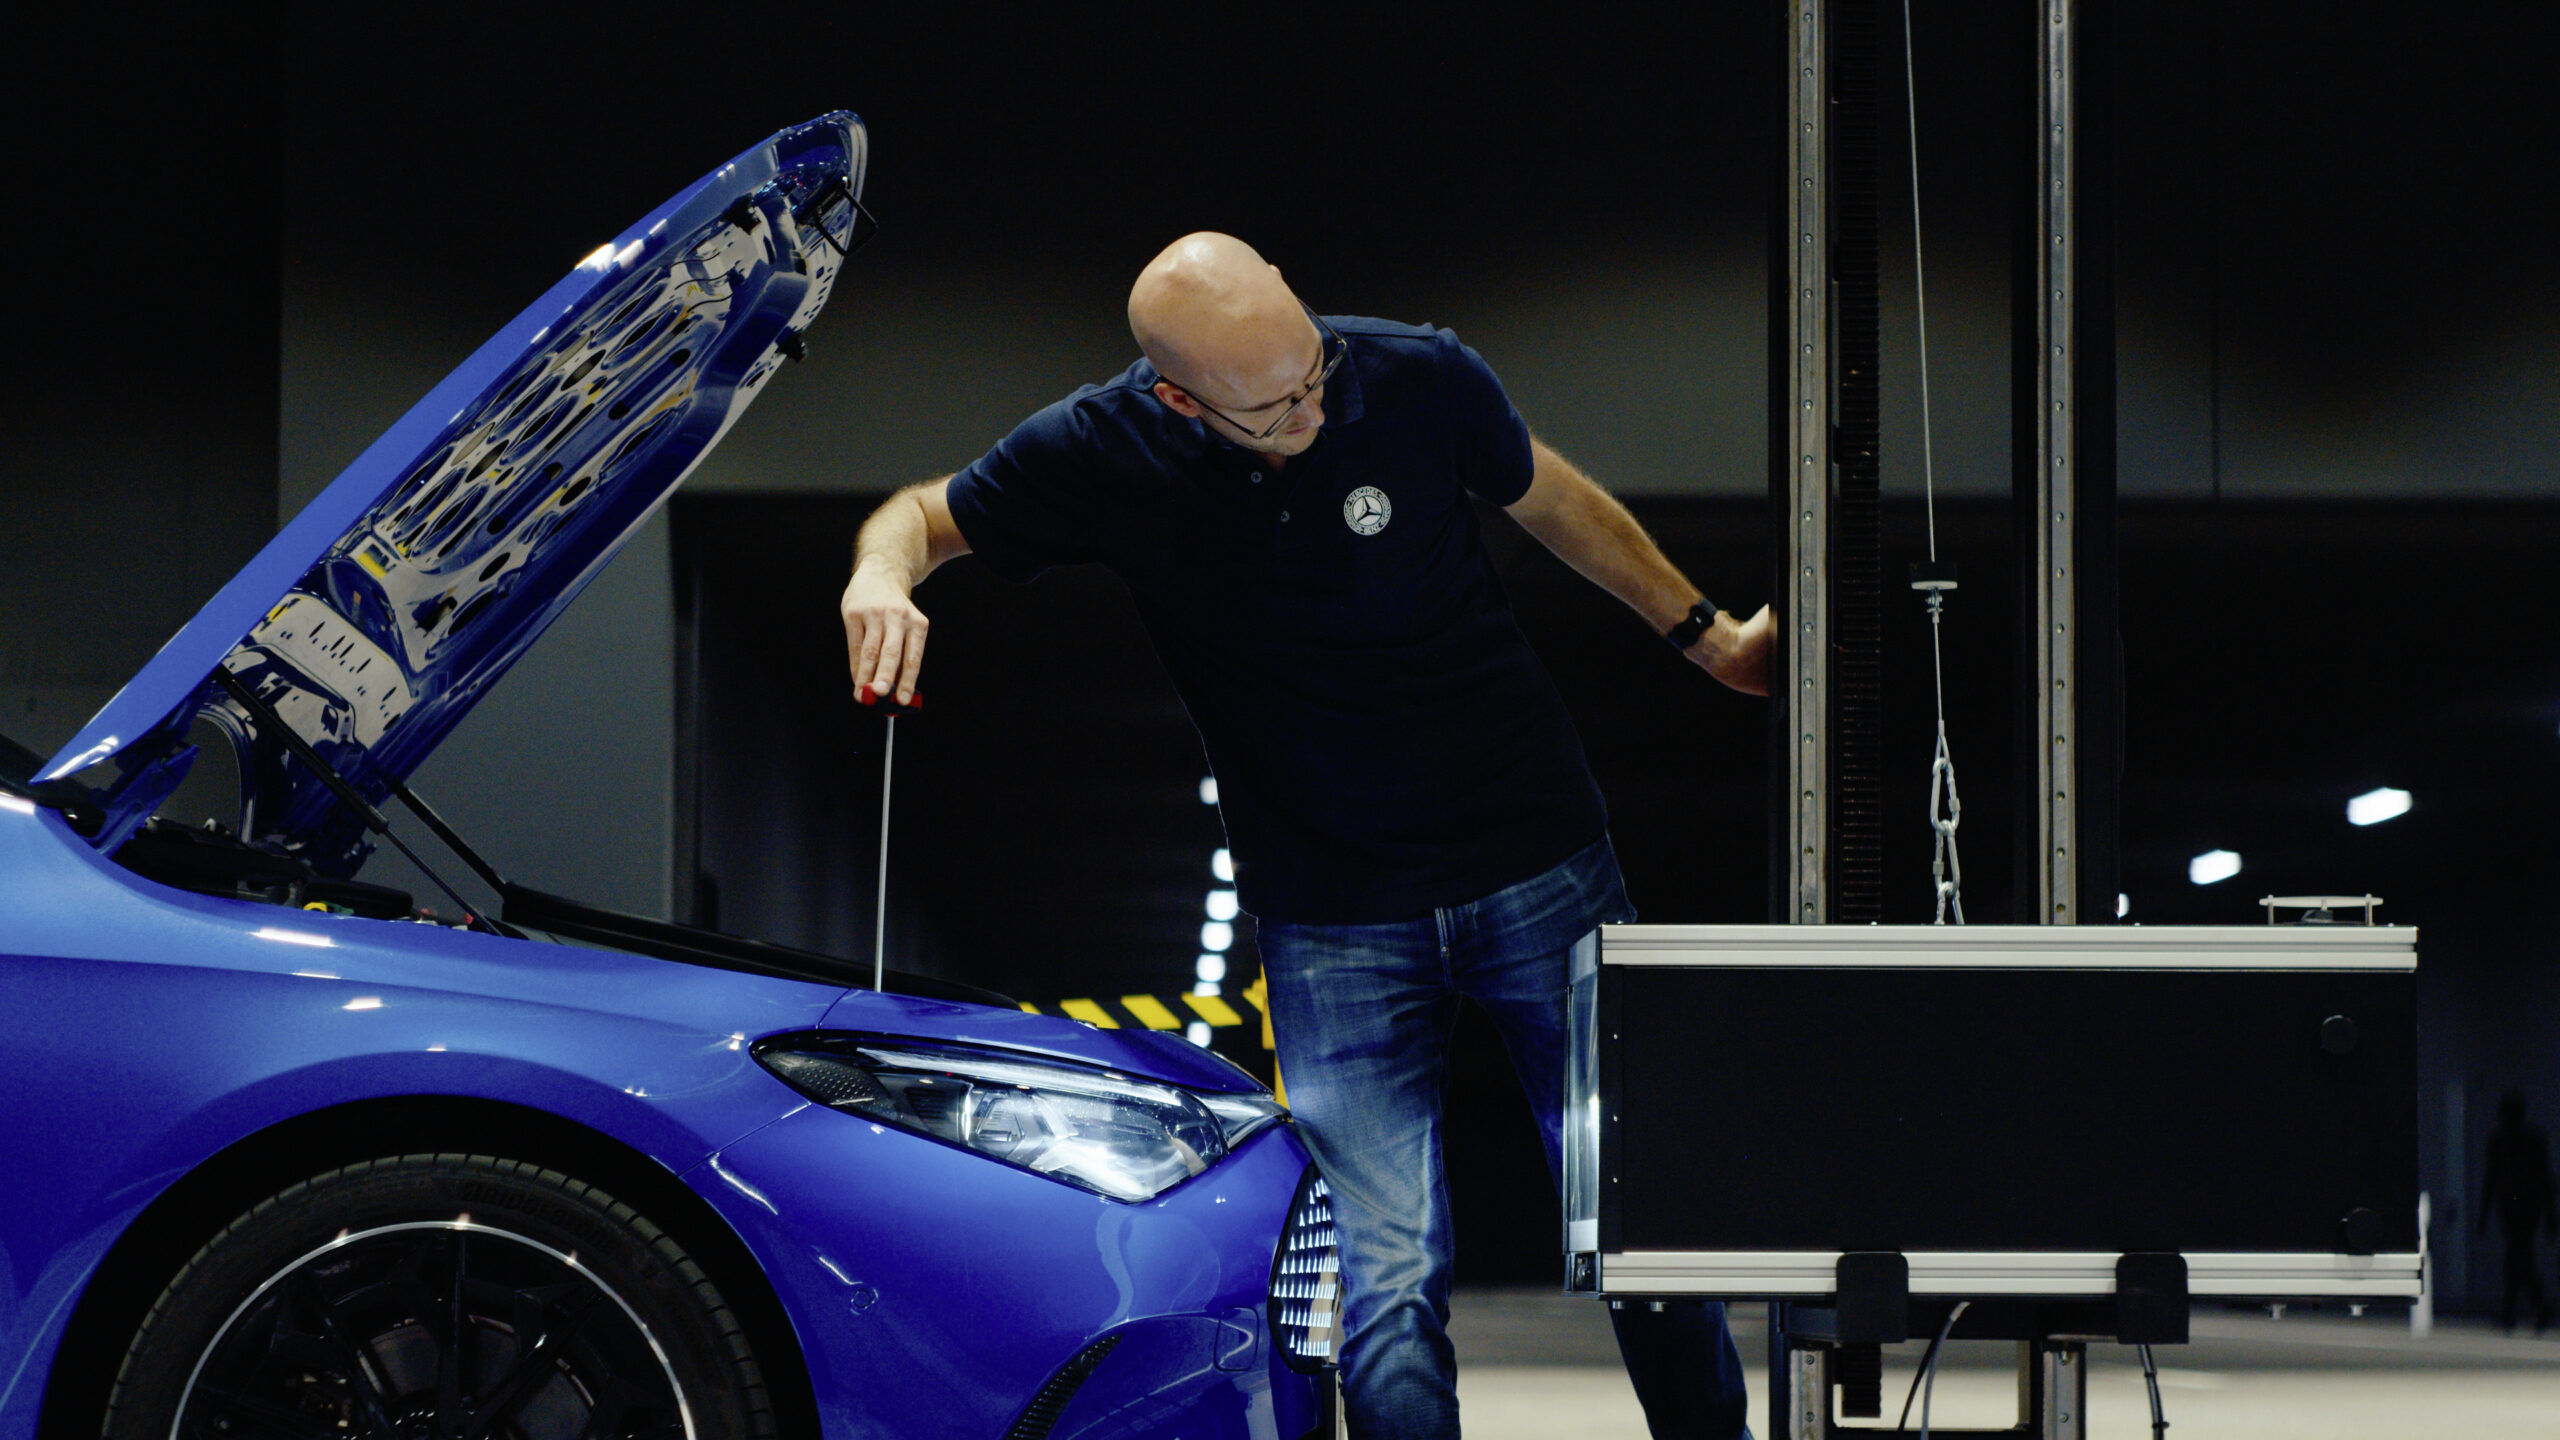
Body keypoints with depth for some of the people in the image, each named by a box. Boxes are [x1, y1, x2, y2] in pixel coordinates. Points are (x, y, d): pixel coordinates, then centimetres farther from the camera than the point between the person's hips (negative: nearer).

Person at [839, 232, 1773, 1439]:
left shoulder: (1421, 380, -10)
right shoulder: (1107, 452, -11)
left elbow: (1552, 500, 10)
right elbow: (925, 513, 5)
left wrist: (1706, 636, 18)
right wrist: (882, 576, -20)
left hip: (1538, 867, 1)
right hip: (1333, 925, -1)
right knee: (1388, 1289, -10)